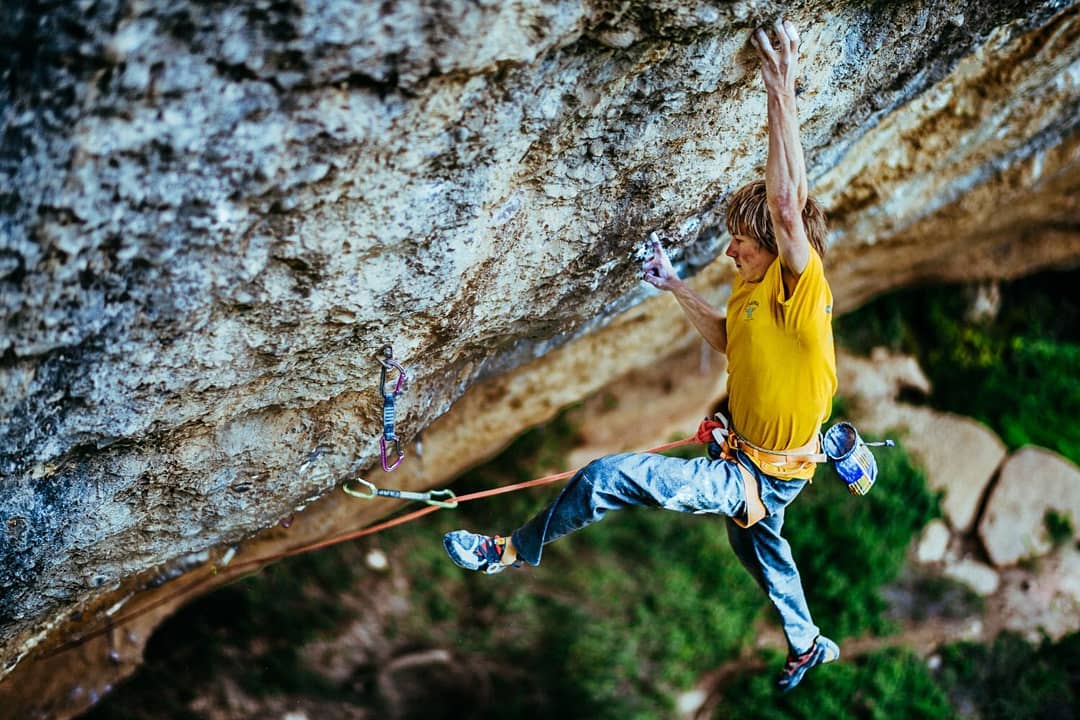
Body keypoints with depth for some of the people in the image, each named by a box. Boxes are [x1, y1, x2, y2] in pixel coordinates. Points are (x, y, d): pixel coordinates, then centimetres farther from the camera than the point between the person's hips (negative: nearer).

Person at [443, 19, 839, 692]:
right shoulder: (751, 291, 2)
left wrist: (782, 93, -42)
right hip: (758, 468, 10)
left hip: (758, 477, -10)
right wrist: (678, 288, 11)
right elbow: (728, 339, 23)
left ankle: (517, 549, 4)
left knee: (611, 476, -17)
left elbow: (786, 203, -42)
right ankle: (809, 645, 58)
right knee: (761, 547, 34)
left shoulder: (800, 285, -25)